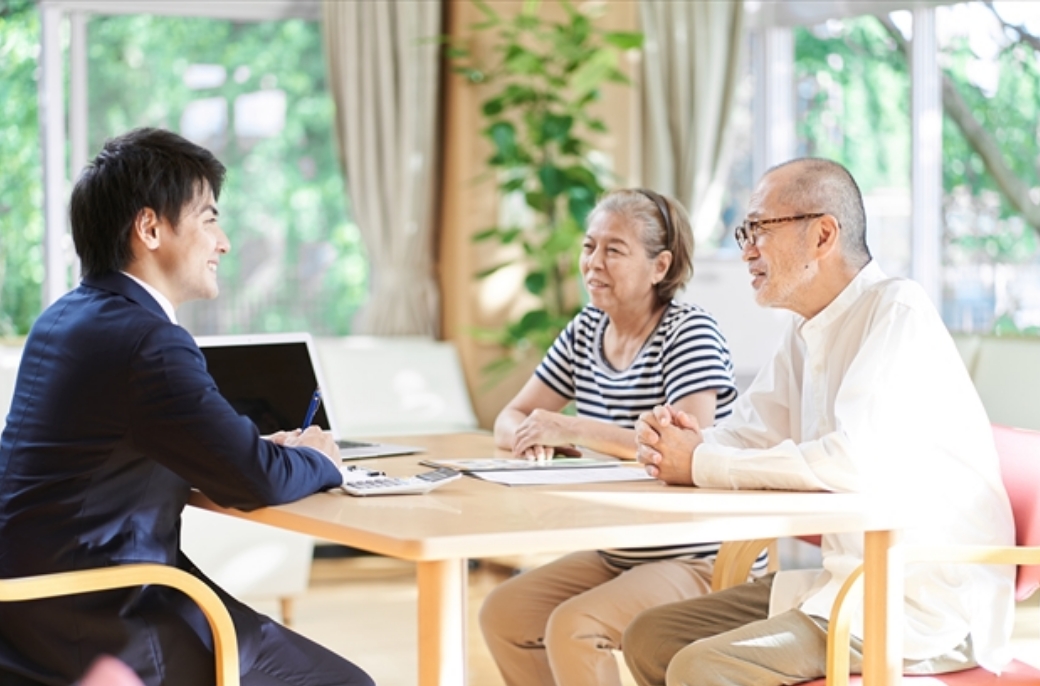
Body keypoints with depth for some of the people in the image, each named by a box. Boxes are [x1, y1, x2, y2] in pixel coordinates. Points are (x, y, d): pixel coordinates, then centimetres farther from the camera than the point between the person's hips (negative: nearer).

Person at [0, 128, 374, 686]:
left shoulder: (61, 319, 10)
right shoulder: (148, 341, -19)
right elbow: (258, 481, -18)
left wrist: (270, 448, 9)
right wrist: (320, 461, 3)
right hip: (97, 634, -10)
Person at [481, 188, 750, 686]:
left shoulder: (690, 332, -14)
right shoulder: (585, 332, 8)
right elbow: (509, 421, 11)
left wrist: (574, 430, -25)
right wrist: (530, 437, -15)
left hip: (701, 562, -8)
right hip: (616, 556, 8)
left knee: (571, 628, -25)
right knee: (502, 613, -4)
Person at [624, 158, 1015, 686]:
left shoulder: (896, 310, -15)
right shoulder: (806, 336, 14)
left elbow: (856, 459, -27)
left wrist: (702, 464, -18)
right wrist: (688, 440, -10)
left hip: (929, 605, -9)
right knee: (649, 639, 5)